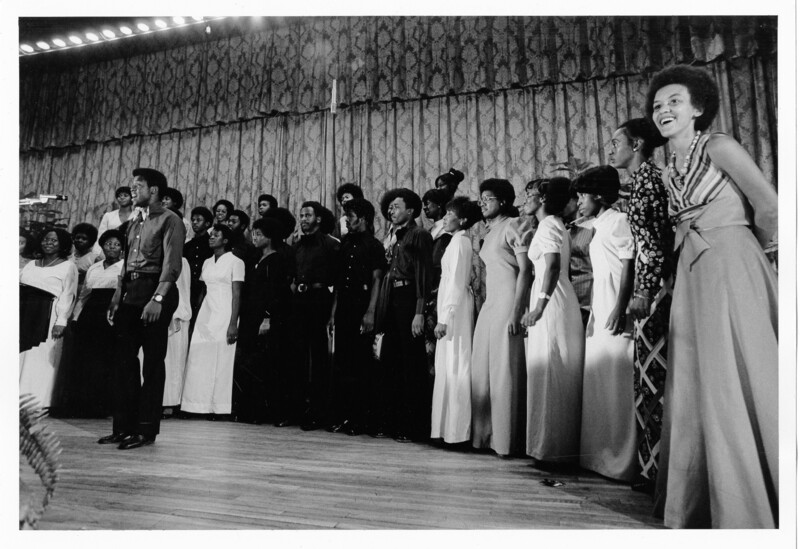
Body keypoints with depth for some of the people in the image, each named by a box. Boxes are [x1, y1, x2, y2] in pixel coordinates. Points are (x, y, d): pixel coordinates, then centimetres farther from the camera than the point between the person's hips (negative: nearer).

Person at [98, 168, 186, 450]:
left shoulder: (169, 220, -4)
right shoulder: (133, 222, 22)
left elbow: (171, 265, -15)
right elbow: (126, 263, 22)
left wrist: (158, 299, -24)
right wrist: (117, 298, 14)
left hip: (154, 290, -8)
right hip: (130, 293, 8)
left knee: (153, 362, -3)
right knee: (124, 359, 7)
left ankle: (146, 429, 4)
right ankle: (123, 426, 15)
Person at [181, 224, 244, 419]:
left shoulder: (235, 262, -3)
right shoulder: (207, 262, 16)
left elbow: (237, 294, -9)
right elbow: (202, 290, 17)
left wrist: (233, 324, -16)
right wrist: (195, 317, 9)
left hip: (224, 314, -6)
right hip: (205, 315, 6)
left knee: (221, 360, -5)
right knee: (199, 360, 3)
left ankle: (219, 407, 1)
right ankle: (202, 405, 9)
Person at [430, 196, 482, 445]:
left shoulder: (459, 241, -11)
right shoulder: (461, 241, 15)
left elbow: (456, 283, -17)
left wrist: (444, 318, -18)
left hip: (455, 308, -9)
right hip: (454, 306, 9)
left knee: (455, 367, -4)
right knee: (448, 366, 11)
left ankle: (456, 430, 4)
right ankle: (449, 426, 19)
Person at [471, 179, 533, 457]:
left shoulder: (514, 226, -4)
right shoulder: (490, 231, 20)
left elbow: (525, 270, -12)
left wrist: (516, 312, -20)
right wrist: (483, 305, 13)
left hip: (508, 303, -8)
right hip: (489, 305, 8)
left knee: (504, 370, -6)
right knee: (483, 371, 7)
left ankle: (507, 440, 3)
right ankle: (485, 435, 16)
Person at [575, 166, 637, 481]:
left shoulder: (617, 221, -5)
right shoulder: (598, 227, 20)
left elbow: (629, 266, -14)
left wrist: (620, 310, -22)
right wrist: (594, 313, 16)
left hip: (615, 312, -9)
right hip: (599, 311, 10)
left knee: (616, 381, -6)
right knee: (598, 382, 11)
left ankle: (620, 462, 2)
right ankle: (600, 456, 20)